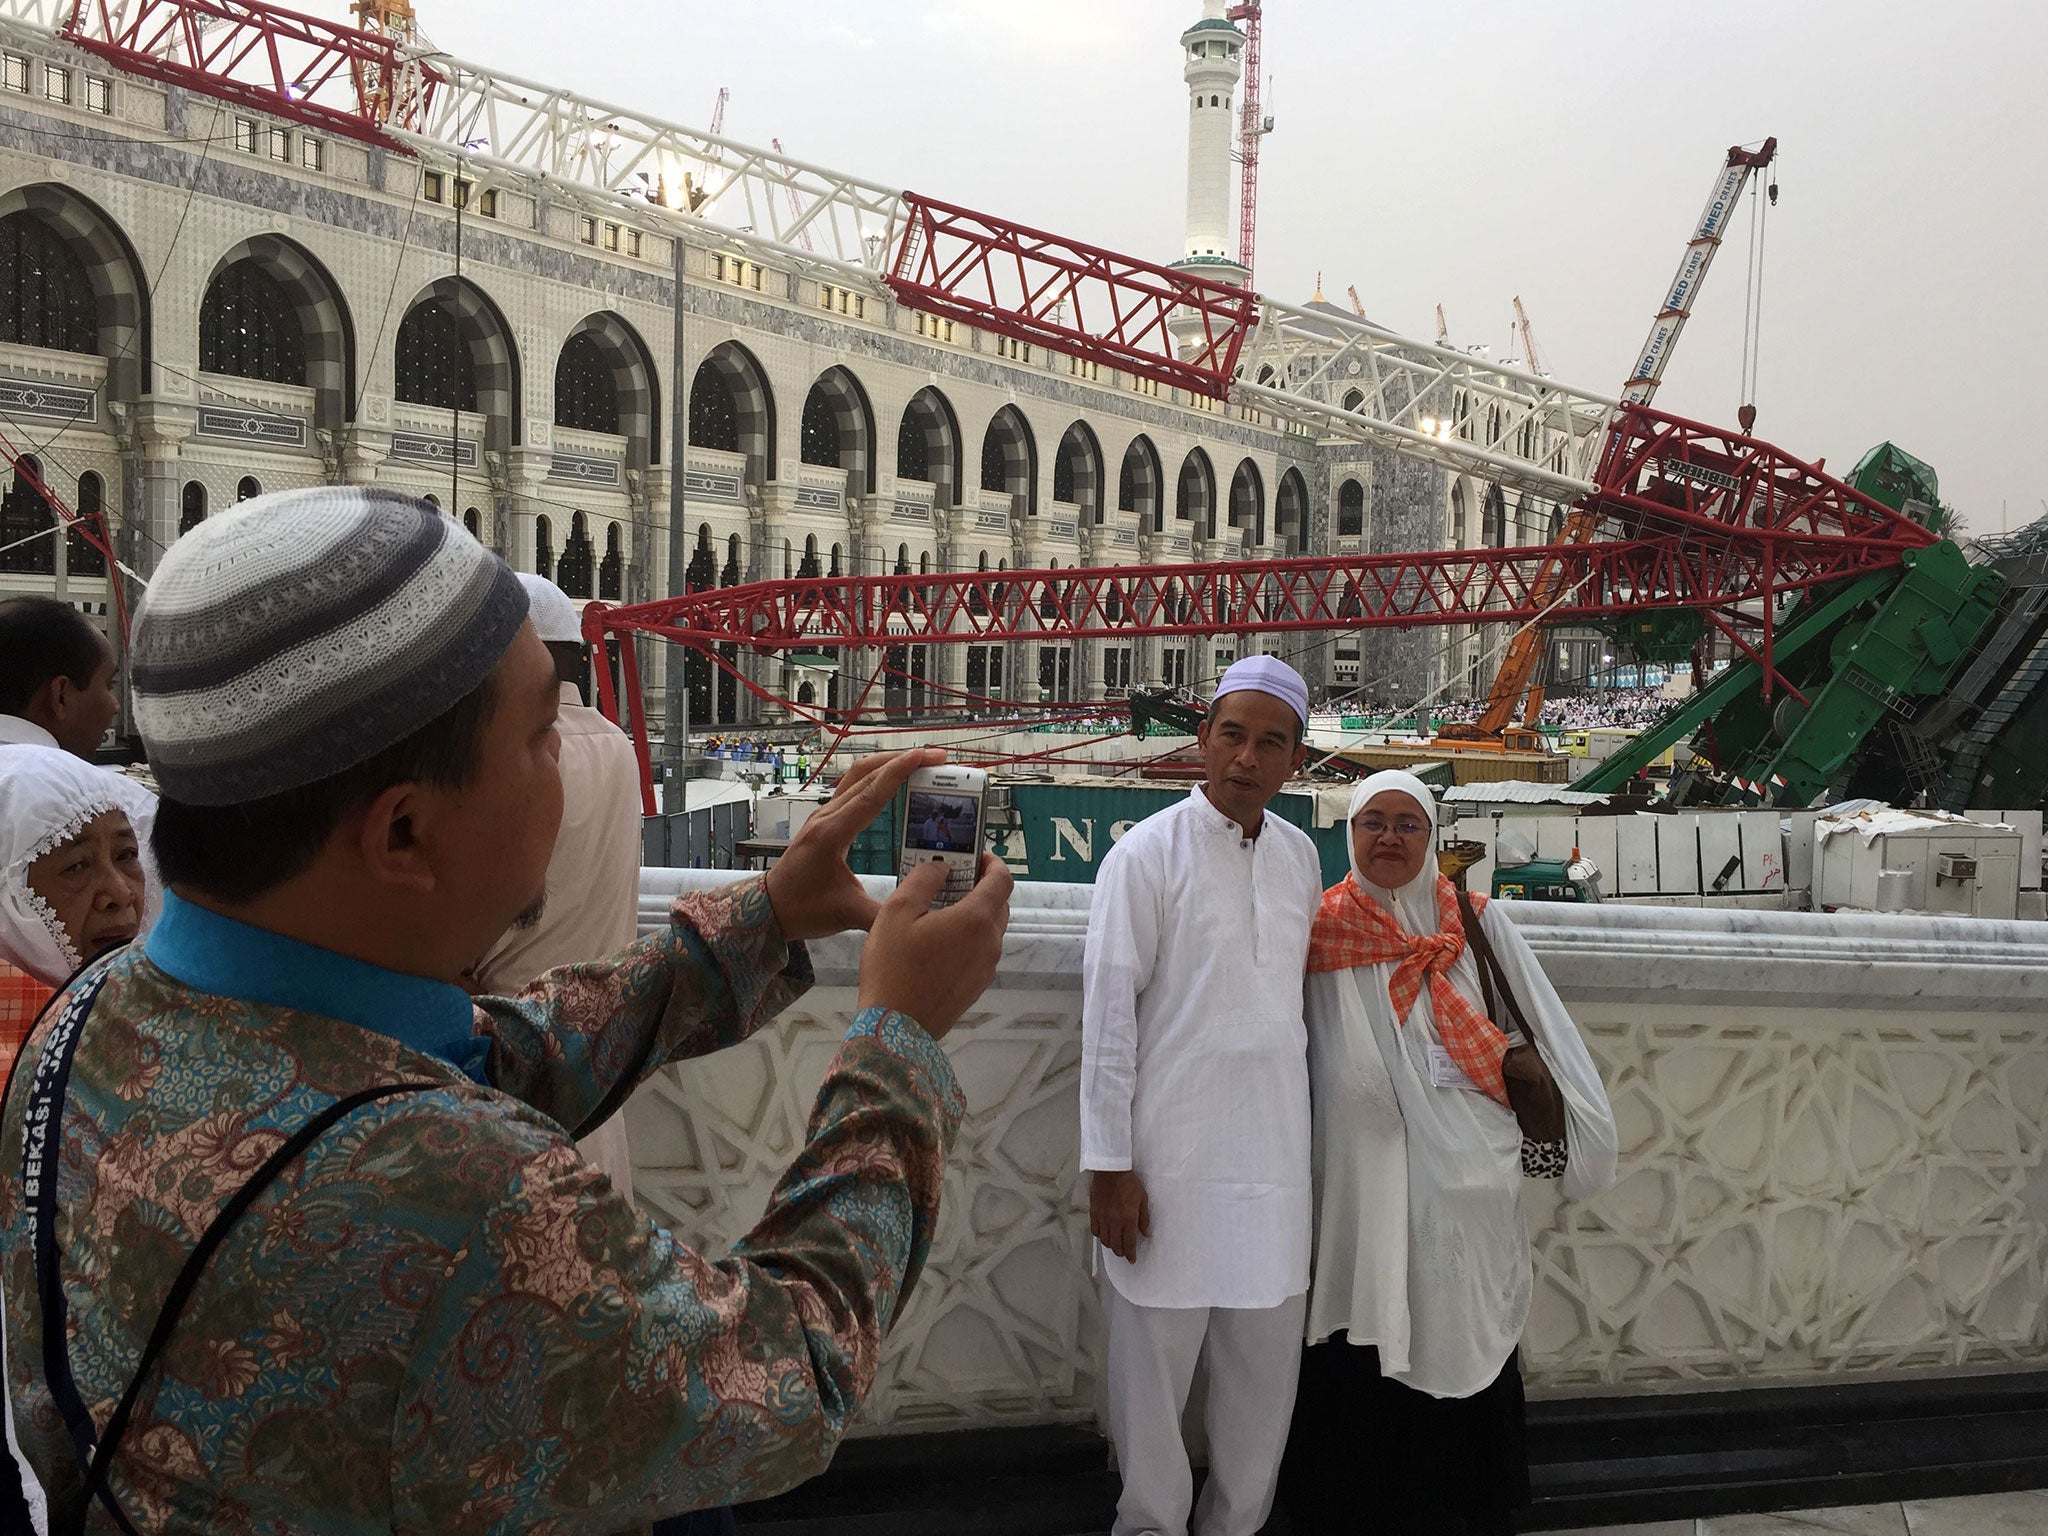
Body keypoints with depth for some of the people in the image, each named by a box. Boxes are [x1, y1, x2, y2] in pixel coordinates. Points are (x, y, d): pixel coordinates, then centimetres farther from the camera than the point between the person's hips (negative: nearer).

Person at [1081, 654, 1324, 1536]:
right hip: (1171, 1156, -5)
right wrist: (1108, 1165, -11)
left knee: (1266, 1363, 12)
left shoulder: (1300, 855, 9)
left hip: (1274, 1150, 5)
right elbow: (1108, 1014, -8)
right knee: (1153, 1359, 5)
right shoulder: (1147, 853, -6)